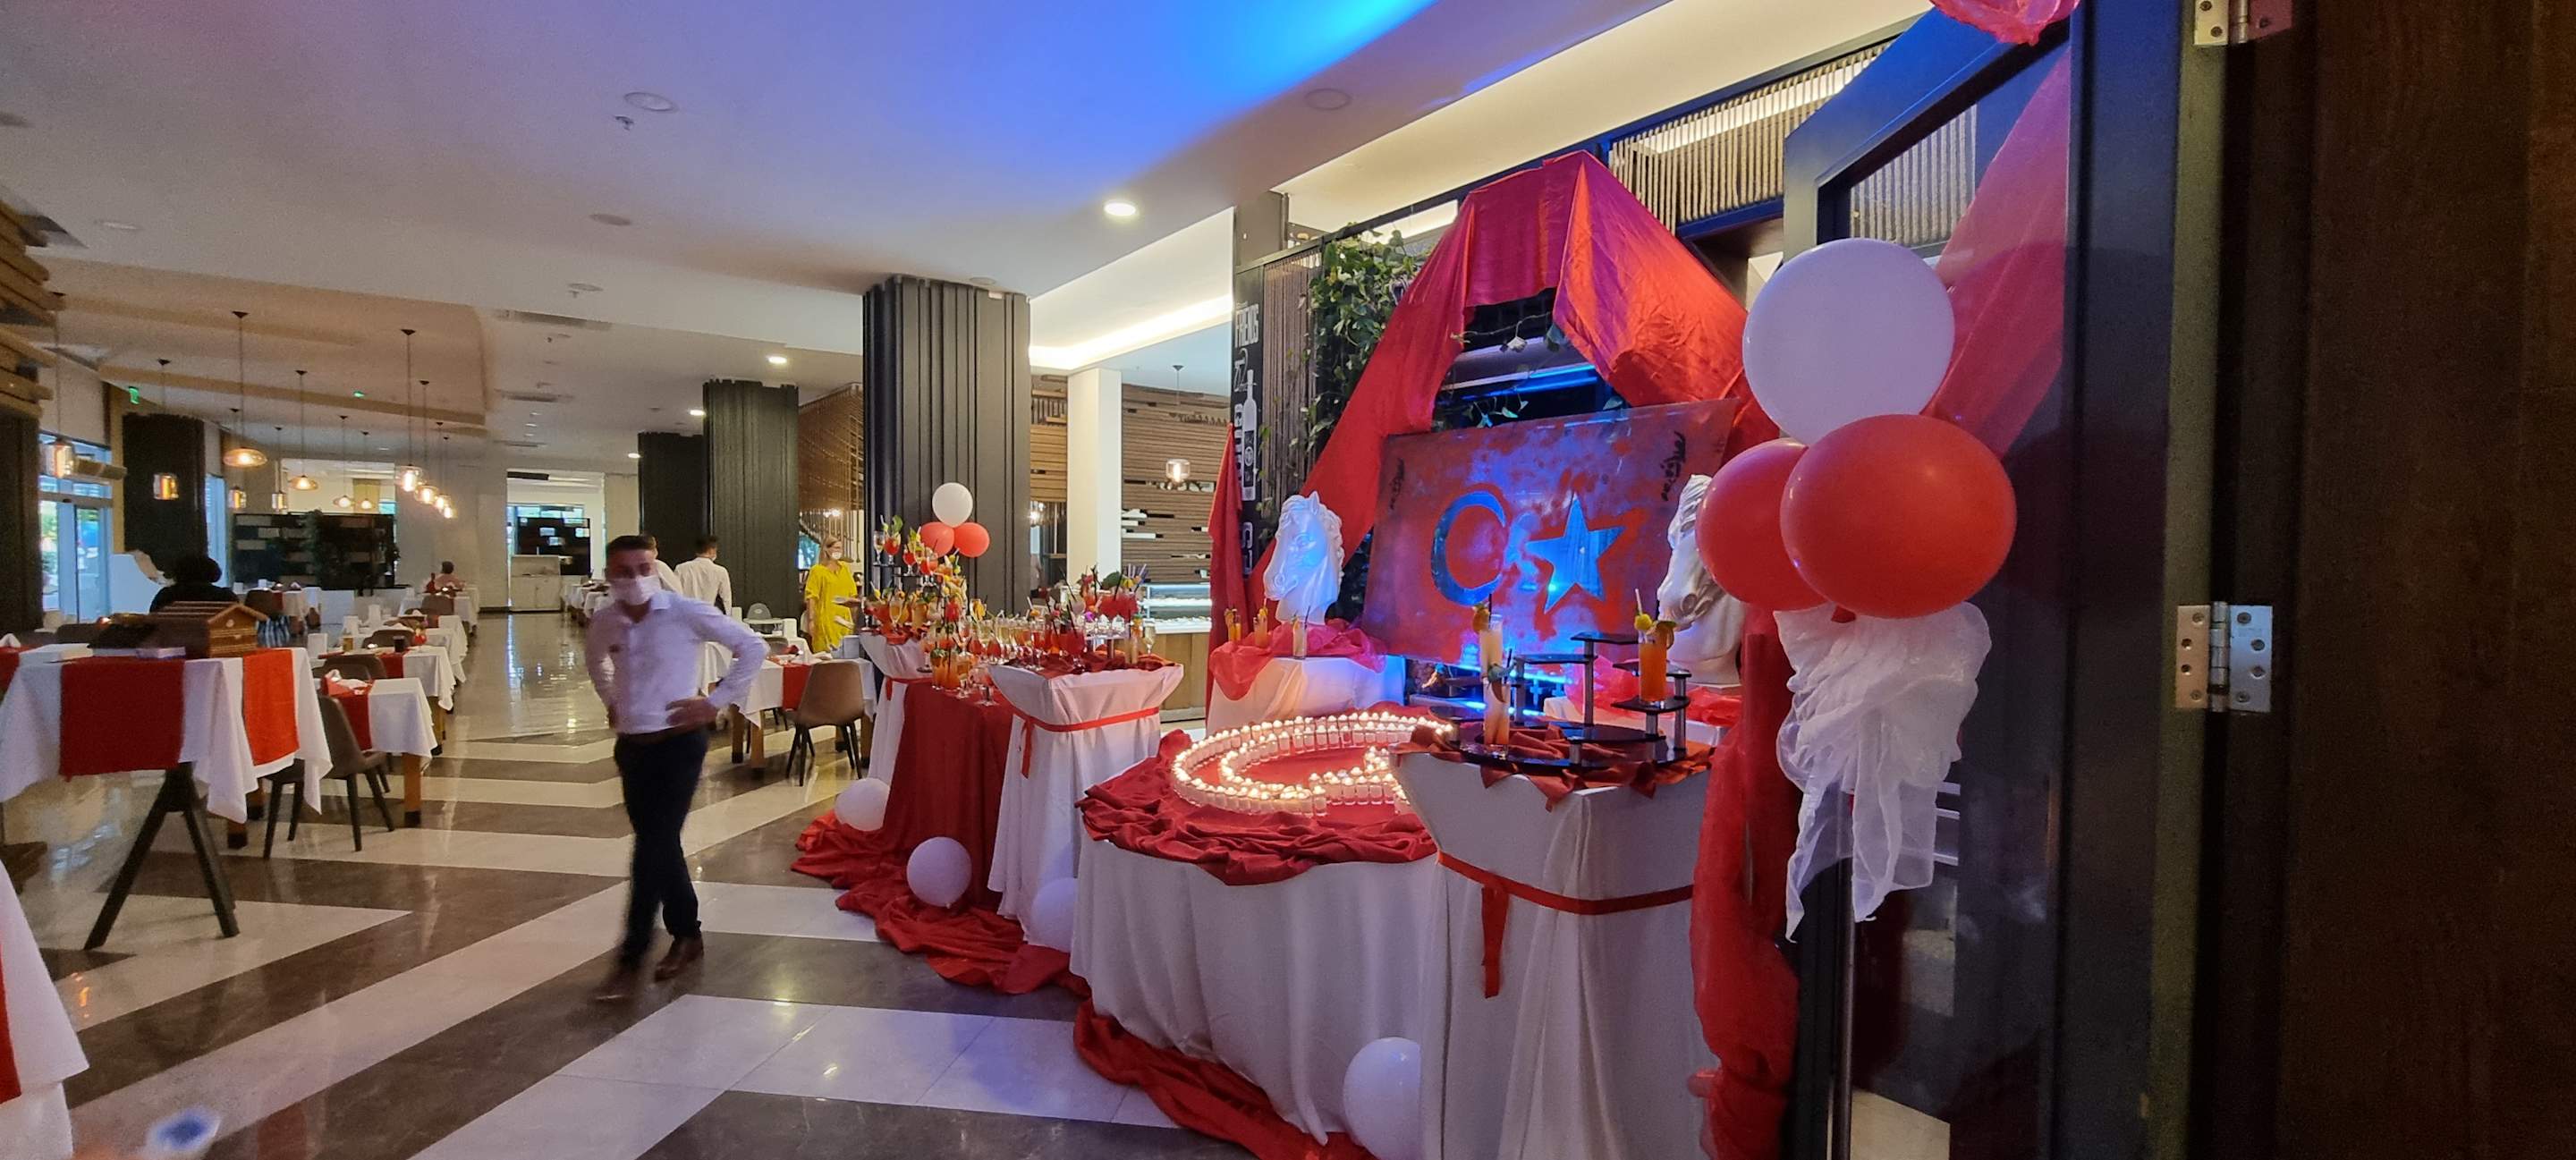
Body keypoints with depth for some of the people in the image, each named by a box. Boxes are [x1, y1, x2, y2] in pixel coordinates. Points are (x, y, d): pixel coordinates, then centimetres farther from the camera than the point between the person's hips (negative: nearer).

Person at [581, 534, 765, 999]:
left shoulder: (686, 613, -14)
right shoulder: (604, 621, 3)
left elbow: (753, 647, -11)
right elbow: (593, 655, 27)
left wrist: (716, 701, -12)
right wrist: (611, 700, 14)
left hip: (677, 744, -6)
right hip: (631, 746, 6)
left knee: (653, 847, -5)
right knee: (659, 845, 13)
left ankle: (631, 958, 4)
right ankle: (687, 935, 28)